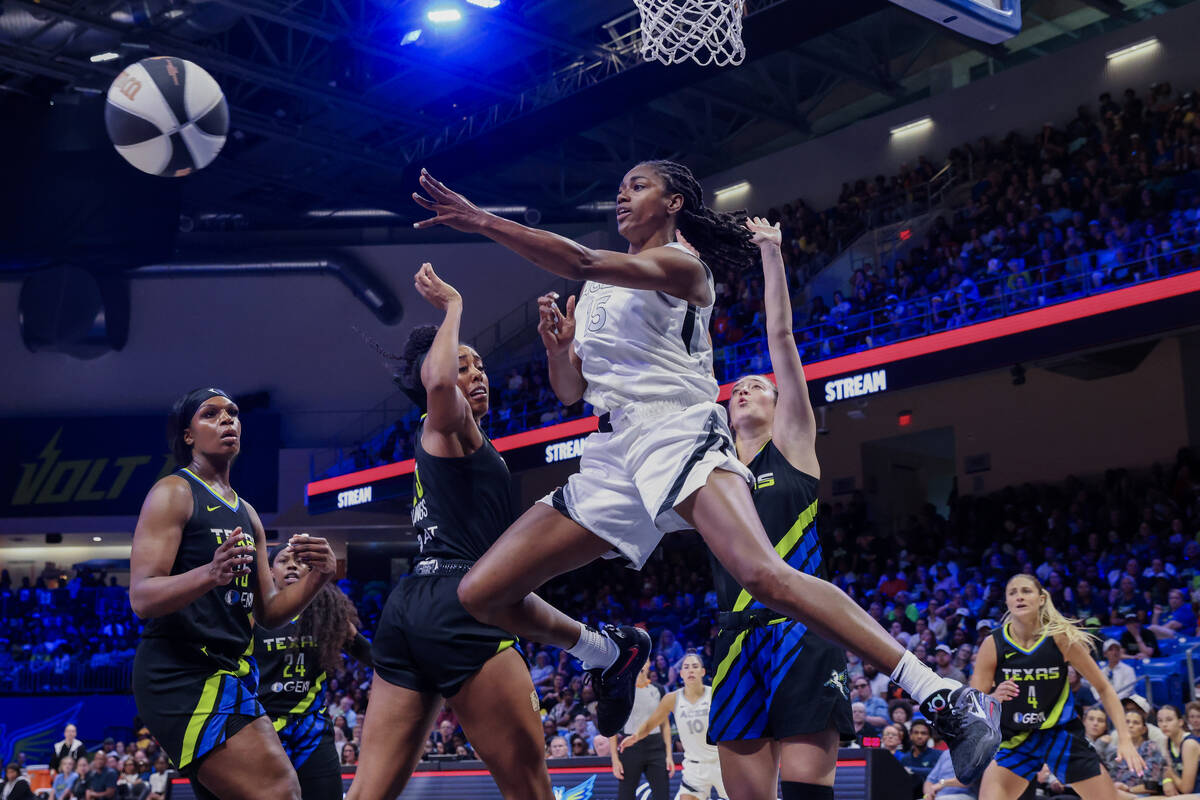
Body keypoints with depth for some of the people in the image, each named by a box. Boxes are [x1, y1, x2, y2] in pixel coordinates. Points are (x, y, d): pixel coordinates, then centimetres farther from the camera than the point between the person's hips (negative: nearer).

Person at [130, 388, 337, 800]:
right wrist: (210, 573, -33)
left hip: (231, 674, 9)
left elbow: (269, 611, 17)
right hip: (185, 674, -9)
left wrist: (318, 575, -2)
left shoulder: (247, 514, 19)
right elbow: (141, 598, -15)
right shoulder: (173, 493, -5)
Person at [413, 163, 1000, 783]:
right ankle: (610, 652, 26)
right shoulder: (596, 289, 24)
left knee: (763, 575, -33)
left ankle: (945, 699, -33)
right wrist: (558, 348, 3)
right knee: (480, 596, 1)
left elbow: (581, 261, -16)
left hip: (678, 437, -7)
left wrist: (481, 221, -17)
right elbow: (569, 391, 25)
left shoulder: (680, 263, 1)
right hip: (610, 461, 8)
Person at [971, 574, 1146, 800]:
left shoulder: (1061, 638, -14)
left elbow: (1104, 688, -5)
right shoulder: (992, 644, -13)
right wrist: (995, 699, -32)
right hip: (1016, 739, 0)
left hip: (1063, 734, 0)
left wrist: (1125, 739, -14)